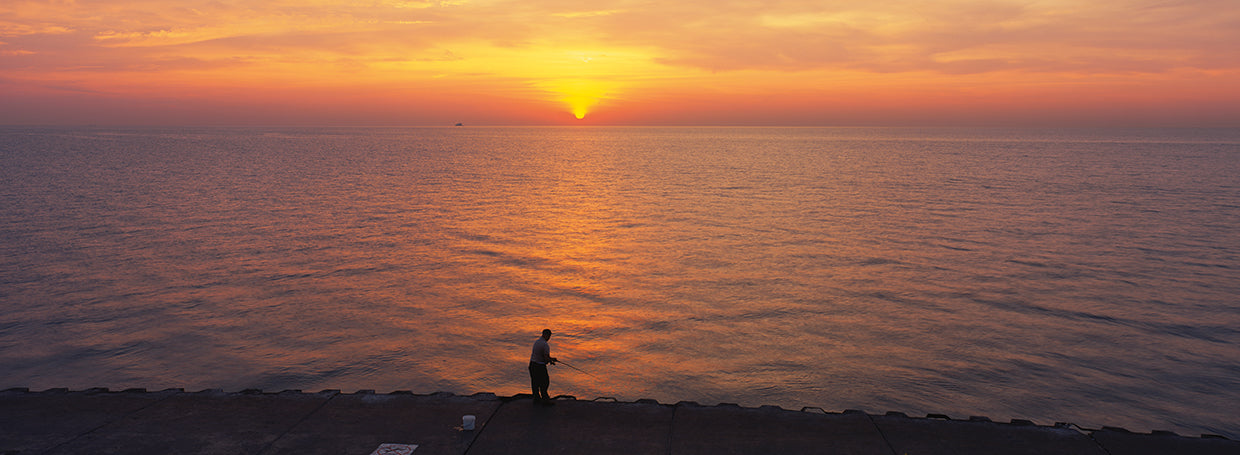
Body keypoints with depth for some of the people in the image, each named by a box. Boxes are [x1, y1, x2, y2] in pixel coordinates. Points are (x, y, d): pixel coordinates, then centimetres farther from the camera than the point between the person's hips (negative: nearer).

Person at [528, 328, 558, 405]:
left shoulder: (536, 341, 9)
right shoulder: (546, 345, -19)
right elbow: (546, 358, -22)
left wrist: (551, 358, 16)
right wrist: (551, 361, -1)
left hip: (532, 364, 8)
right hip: (540, 366, -8)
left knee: (535, 382, 13)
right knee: (545, 382, 3)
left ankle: (537, 399, 21)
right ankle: (545, 399, 9)